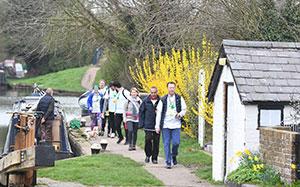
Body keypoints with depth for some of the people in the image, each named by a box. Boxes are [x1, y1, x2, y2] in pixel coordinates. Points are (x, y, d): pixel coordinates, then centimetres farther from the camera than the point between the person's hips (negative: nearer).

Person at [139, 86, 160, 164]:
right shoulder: (146, 101, 3)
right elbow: (141, 112, 6)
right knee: (148, 140, -7)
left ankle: (154, 158, 15)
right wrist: (141, 123, 1)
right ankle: (148, 155, 14)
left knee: (156, 142, 4)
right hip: (148, 125, 0)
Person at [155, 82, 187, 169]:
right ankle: (168, 162, 7)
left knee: (176, 142, -7)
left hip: (176, 125, 0)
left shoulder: (179, 98, 6)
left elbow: (184, 109, 12)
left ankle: (174, 156, 22)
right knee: (166, 144, 0)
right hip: (165, 125, 0)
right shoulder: (163, 99, 5)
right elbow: (159, 112, 5)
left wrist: (180, 114, -12)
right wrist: (157, 125, 0)